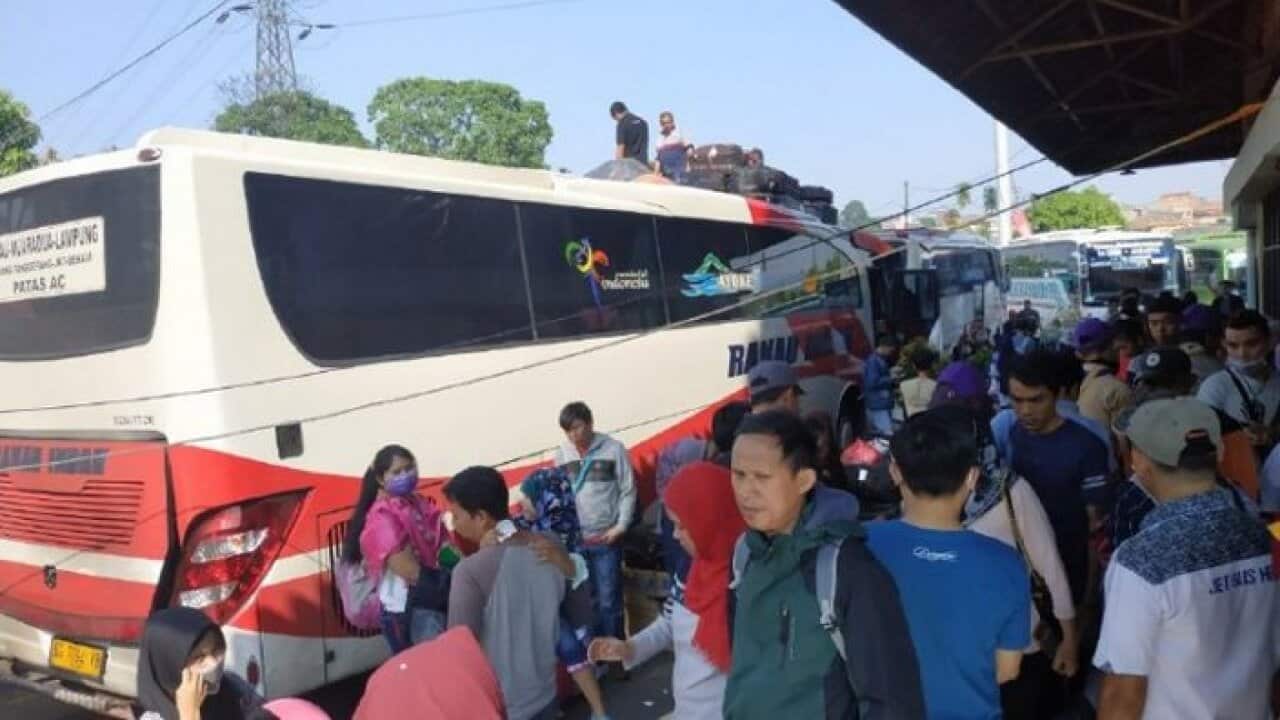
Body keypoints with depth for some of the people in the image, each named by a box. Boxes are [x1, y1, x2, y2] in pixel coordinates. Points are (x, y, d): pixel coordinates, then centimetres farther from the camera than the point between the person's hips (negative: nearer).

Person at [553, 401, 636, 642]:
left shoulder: (613, 449, -3)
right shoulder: (562, 455, 7)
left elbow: (628, 491, -2)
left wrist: (621, 525, -10)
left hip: (605, 540, -3)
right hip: (574, 541, 3)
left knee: (608, 600, 3)